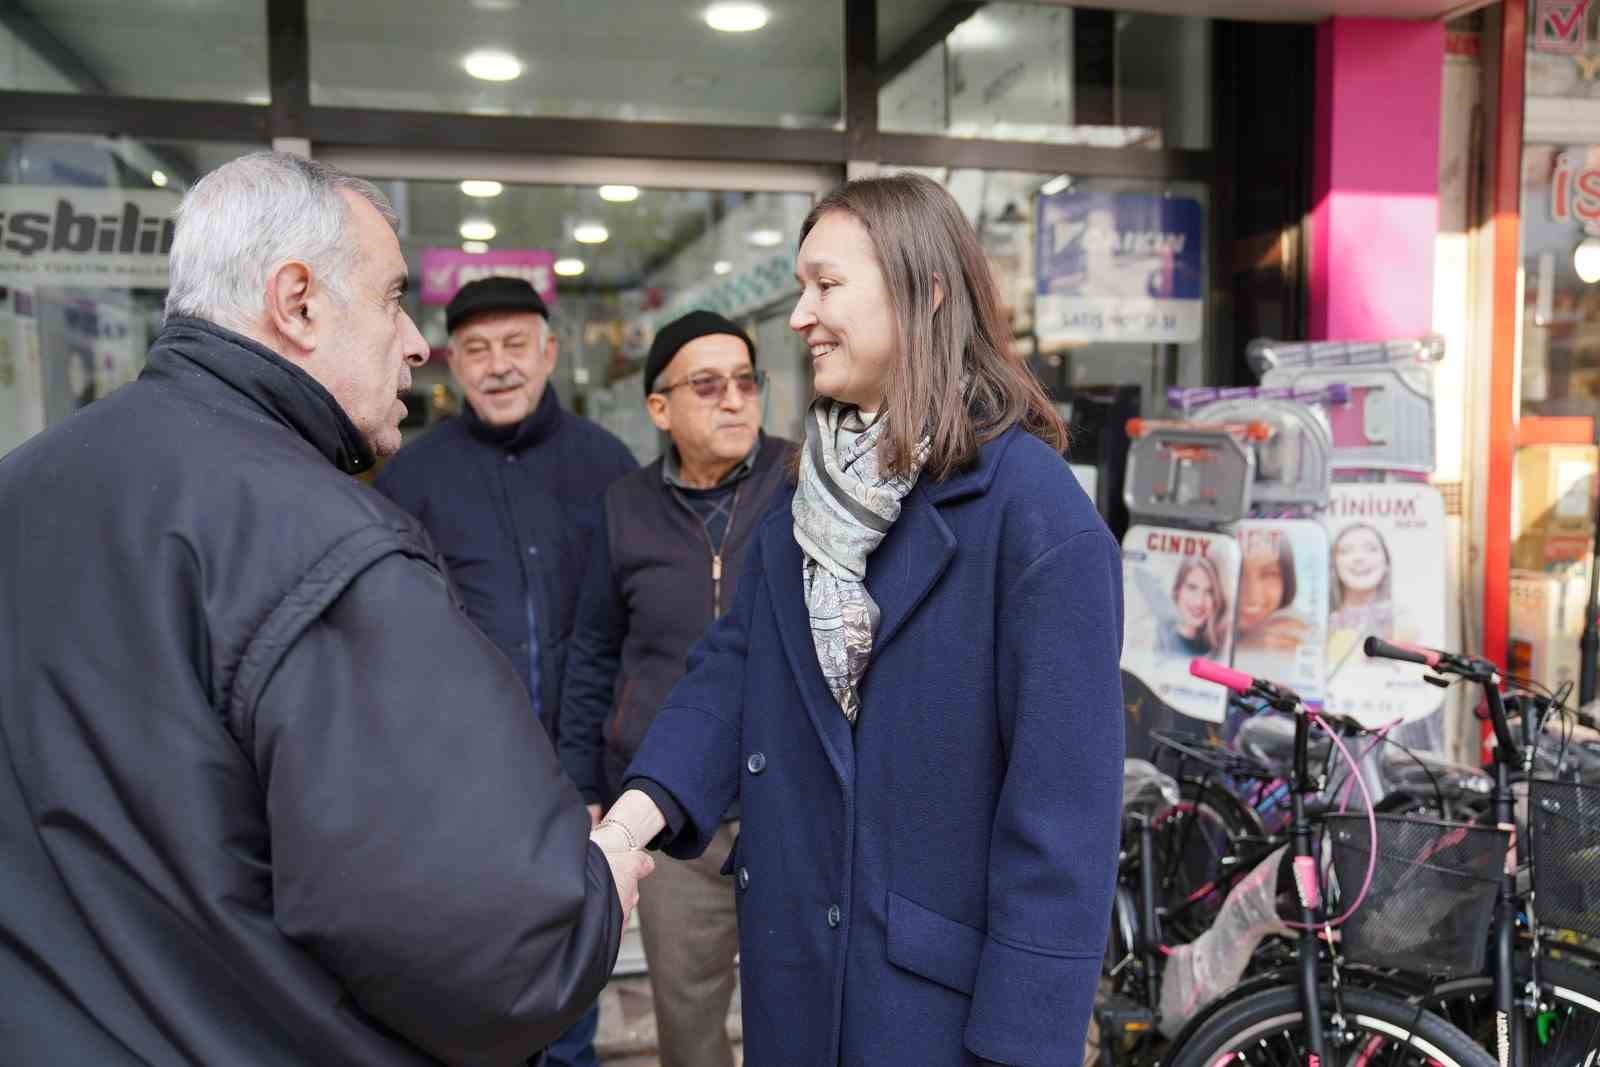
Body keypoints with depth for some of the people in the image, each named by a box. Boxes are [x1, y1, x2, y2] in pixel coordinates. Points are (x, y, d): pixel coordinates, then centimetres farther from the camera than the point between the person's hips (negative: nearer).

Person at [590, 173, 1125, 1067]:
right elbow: (732, 671, 1)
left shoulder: (1036, 513, -18)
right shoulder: (805, 501, 6)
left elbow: (1064, 799, -19)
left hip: (946, 985, -6)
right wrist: (634, 815, -15)